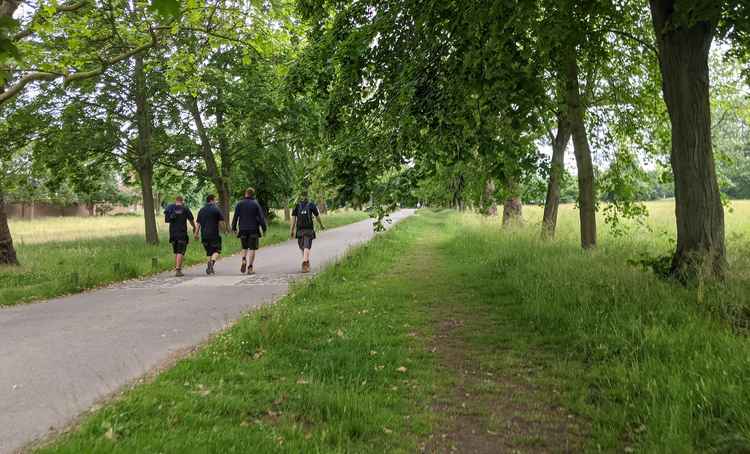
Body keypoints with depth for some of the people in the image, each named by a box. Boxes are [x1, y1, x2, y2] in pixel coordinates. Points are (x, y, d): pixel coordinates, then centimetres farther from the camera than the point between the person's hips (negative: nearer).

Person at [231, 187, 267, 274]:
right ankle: (250, 268, -4)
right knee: (252, 249, 1)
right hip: (253, 230, -2)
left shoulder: (239, 204, 2)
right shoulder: (256, 204, -3)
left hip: (243, 230, 2)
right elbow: (261, 217, -5)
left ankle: (244, 261, -7)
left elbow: (235, 217, 4)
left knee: (244, 248, 18)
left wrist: (234, 228, 13)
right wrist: (264, 228, 1)